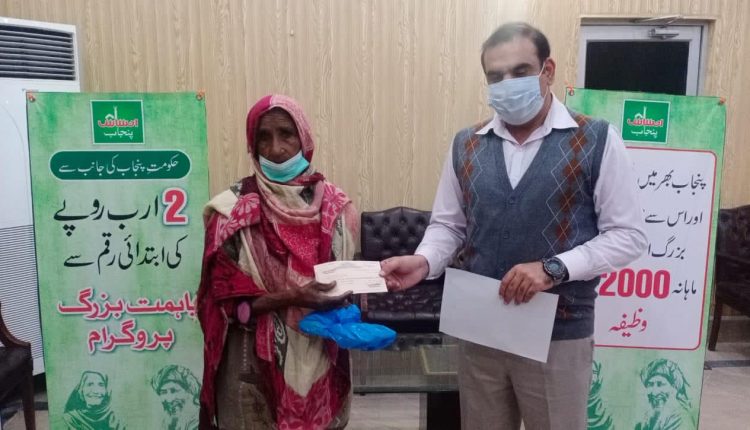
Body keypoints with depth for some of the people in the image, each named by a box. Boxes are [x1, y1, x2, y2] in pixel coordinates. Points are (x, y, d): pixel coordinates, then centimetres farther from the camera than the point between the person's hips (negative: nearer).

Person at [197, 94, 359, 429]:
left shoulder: (333, 204, -2)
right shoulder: (234, 210, -10)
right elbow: (228, 299, -10)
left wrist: (347, 304, -12)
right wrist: (292, 297, -23)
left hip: (321, 357, 3)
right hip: (257, 363, -2)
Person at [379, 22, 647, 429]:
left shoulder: (597, 140, -7)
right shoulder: (466, 146, 4)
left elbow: (627, 234, -6)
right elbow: (448, 225, 9)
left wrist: (553, 268, -19)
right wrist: (424, 261, -12)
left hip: (559, 335, -3)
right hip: (479, 332, 3)